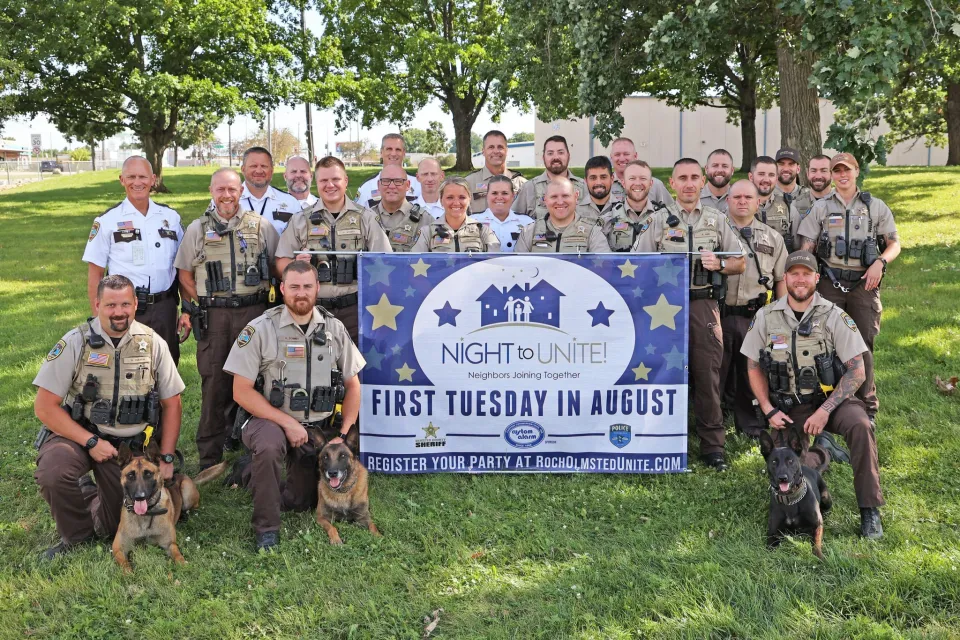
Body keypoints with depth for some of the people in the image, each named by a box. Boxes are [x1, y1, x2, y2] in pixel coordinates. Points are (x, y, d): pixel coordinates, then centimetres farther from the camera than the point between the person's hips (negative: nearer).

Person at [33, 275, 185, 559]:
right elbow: (45, 407, -10)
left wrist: (166, 458, 0)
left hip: (132, 442, 2)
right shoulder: (75, 343, -11)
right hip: (78, 432, -1)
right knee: (52, 472, -33)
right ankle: (76, 534, -2)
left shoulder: (153, 343, -4)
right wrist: (91, 442, -18)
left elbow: (171, 403, 4)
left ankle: (93, 499, 34)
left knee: (120, 525, -3)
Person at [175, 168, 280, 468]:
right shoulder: (197, 229, 9)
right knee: (213, 382, 1)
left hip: (253, 312, 0)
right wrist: (196, 307, 2)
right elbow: (185, 274, 12)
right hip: (212, 316, 0)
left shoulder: (262, 226, 7)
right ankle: (210, 457, 8)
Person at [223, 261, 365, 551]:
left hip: (321, 428, 4)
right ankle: (266, 528, -19)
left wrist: (343, 435, -2)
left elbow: (353, 385, 7)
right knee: (268, 447, -38)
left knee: (301, 502, 6)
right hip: (272, 419, -3)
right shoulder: (260, 329, -10)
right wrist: (288, 423, -18)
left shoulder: (334, 328, 1)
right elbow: (241, 391, -11)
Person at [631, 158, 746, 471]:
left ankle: (712, 445, 8)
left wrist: (719, 264, -6)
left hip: (704, 303, 1)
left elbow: (740, 262, 13)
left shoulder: (717, 220, 13)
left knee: (708, 373, 0)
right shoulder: (657, 220, 9)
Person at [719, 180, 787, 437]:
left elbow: (782, 279, 14)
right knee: (714, 370, 3)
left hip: (756, 317, 2)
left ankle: (750, 424, 23)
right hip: (719, 314, -2)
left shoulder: (772, 238, 13)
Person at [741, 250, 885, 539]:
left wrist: (825, 410, -18)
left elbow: (857, 371, -8)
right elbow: (754, 367, 8)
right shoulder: (766, 318, 1)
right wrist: (769, 411, -4)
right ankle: (819, 442, 22)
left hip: (830, 398, -2)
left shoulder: (834, 316, -6)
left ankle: (869, 509, -21)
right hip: (789, 407, 2)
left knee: (859, 425, -33)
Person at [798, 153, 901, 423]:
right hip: (830, 283, 1)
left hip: (863, 283, 0)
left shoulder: (876, 206, 9)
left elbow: (894, 243, 10)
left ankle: (867, 408, 9)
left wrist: (880, 262, -10)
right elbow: (806, 247, 5)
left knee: (863, 345, -1)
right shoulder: (821, 207, 9)